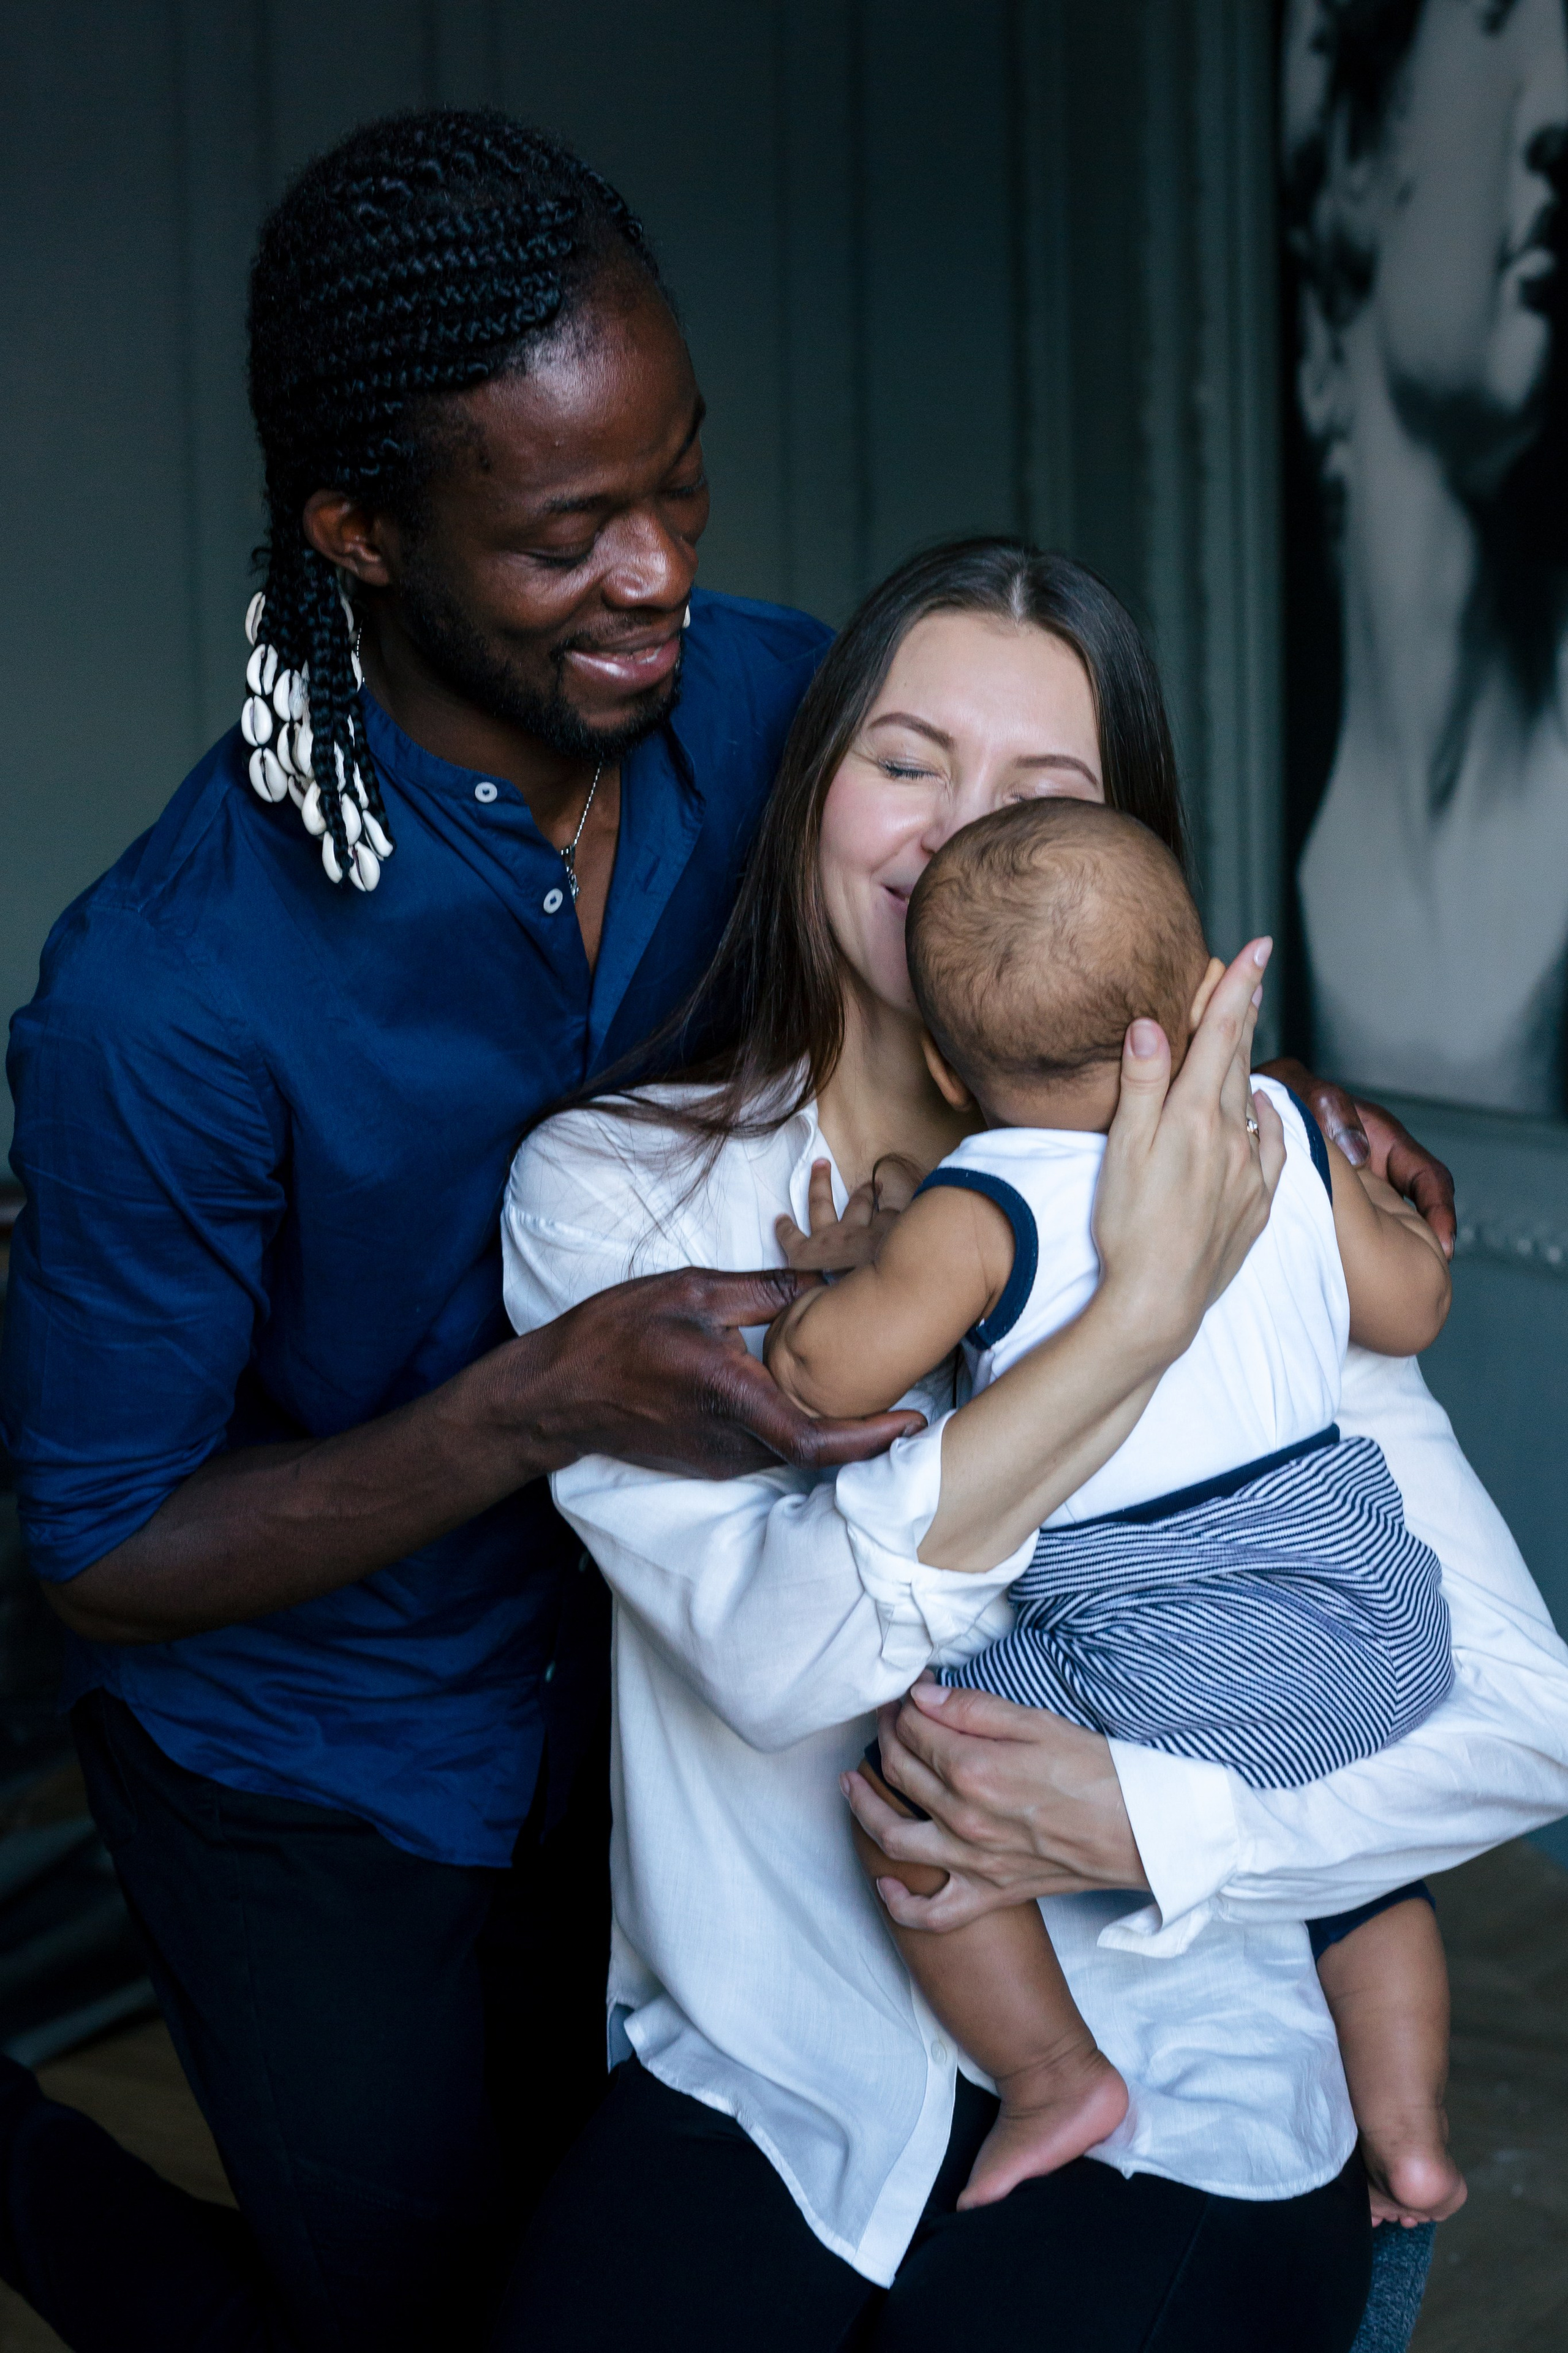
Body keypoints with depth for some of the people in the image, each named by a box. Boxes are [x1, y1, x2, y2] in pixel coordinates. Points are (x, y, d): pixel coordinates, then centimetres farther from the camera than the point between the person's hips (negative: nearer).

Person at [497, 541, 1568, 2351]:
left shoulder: (1244, 1216, -2)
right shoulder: (613, 1186, -3)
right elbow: (784, 1651, -19)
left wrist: (1142, 1823, -18)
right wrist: (1143, 1311, -24)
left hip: (1171, 2113, 1)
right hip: (757, 2084, 0)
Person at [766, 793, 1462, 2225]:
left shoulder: (984, 1215, -10)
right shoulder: (1285, 1134, 5)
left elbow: (824, 1374, -16)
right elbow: (1411, 1309, 15)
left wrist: (822, 1283, 5)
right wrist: (1386, 1201, 35)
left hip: (1173, 1663, -6)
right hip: (1384, 1624, 6)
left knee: (908, 1796, 8)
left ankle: (1054, 2076, 10)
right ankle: (1411, 2140, 33)